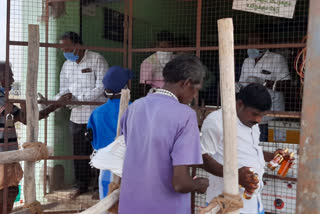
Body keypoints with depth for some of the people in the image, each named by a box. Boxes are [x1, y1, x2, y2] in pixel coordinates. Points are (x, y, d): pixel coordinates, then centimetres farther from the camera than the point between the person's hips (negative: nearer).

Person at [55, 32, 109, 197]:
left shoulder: (97, 60, -8)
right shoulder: (67, 65, 12)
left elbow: (101, 87, -16)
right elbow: (64, 90, 13)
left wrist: (79, 99, -22)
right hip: (77, 117, 6)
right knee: (79, 153, 12)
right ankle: (81, 185, 27)